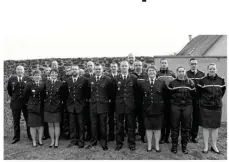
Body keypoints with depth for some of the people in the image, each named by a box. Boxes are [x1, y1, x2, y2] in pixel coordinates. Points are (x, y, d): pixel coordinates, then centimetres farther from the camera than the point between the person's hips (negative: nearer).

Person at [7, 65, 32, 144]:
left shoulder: (28, 79, -3)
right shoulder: (11, 79, 2)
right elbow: (9, 89, 17)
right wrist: (13, 96, 14)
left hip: (26, 102, -1)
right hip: (15, 102, 1)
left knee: (28, 120, 7)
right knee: (16, 121, 10)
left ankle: (30, 136, 21)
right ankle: (16, 137, 23)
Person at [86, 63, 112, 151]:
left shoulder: (107, 79, -3)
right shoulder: (91, 79, 7)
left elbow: (110, 92, 2)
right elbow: (88, 91, 16)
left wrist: (109, 100, -3)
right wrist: (90, 98, 7)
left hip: (103, 105, -3)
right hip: (93, 105, 3)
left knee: (103, 125, 7)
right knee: (93, 125, 12)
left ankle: (104, 143, 22)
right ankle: (93, 141, 29)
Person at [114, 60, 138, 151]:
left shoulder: (134, 78, 1)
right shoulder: (116, 78, 3)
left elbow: (136, 92, 4)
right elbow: (114, 92, 4)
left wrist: (134, 101, 2)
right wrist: (115, 101, 0)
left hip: (130, 105, -1)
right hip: (119, 105, 1)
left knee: (131, 125, 8)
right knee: (119, 126, 10)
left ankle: (131, 143, 24)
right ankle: (119, 143, 25)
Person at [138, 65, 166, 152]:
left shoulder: (162, 82, 1)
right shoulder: (142, 83, 2)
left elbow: (165, 96, 2)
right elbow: (140, 97, 5)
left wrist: (162, 105, -1)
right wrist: (143, 105, 1)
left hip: (158, 109, 0)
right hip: (147, 109, 0)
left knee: (158, 128, 10)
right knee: (148, 128, 9)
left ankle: (157, 145, 27)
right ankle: (149, 145, 25)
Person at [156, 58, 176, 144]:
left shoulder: (172, 73, 8)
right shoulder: (157, 74, 5)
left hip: (170, 99, 1)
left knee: (168, 118, 9)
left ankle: (167, 137, 23)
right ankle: (162, 137, 19)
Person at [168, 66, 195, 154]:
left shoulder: (190, 82, 6)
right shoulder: (172, 83, 2)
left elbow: (193, 94, 7)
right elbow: (168, 94, 4)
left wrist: (192, 86, -4)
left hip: (187, 106, 2)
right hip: (175, 106, -1)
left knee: (186, 127, 9)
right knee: (175, 127, 5)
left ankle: (184, 146, 24)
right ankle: (174, 145, 20)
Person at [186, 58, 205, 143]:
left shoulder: (202, 74, 7)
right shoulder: (186, 74, 1)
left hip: (198, 100, 2)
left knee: (196, 118, 9)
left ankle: (194, 136, 22)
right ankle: (189, 135, 20)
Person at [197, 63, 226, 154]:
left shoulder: (221, 80, 3)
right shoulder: (203, 80, -5)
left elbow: (223, 91, 18)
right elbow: (198, 92, 4)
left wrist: (218, 99, 14)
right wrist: (204, 99, 7)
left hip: (217, 107, 3)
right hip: (205, 107, -2)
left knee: (215, 127, 10)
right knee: (205, 127, 3)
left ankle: (214, 146, 24)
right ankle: (206, 147, 15)